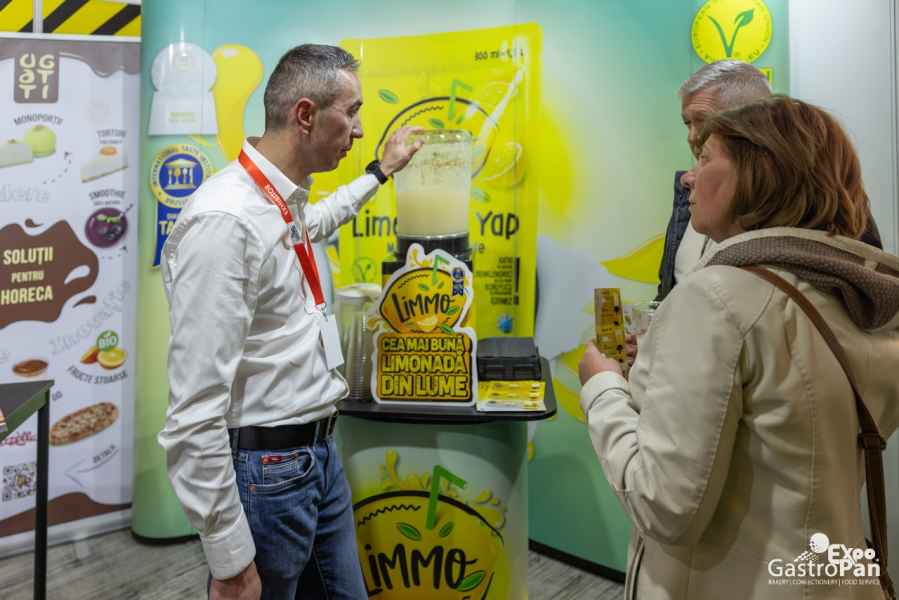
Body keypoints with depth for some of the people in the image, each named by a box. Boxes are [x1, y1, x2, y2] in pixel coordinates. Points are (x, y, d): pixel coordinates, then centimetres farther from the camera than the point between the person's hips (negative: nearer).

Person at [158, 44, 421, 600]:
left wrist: (381, 172, 40)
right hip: (265, 472, -9)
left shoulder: (284, 201, 5)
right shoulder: (224, 220, -25)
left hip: (319, 452, 9)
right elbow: (195, 413, -26)